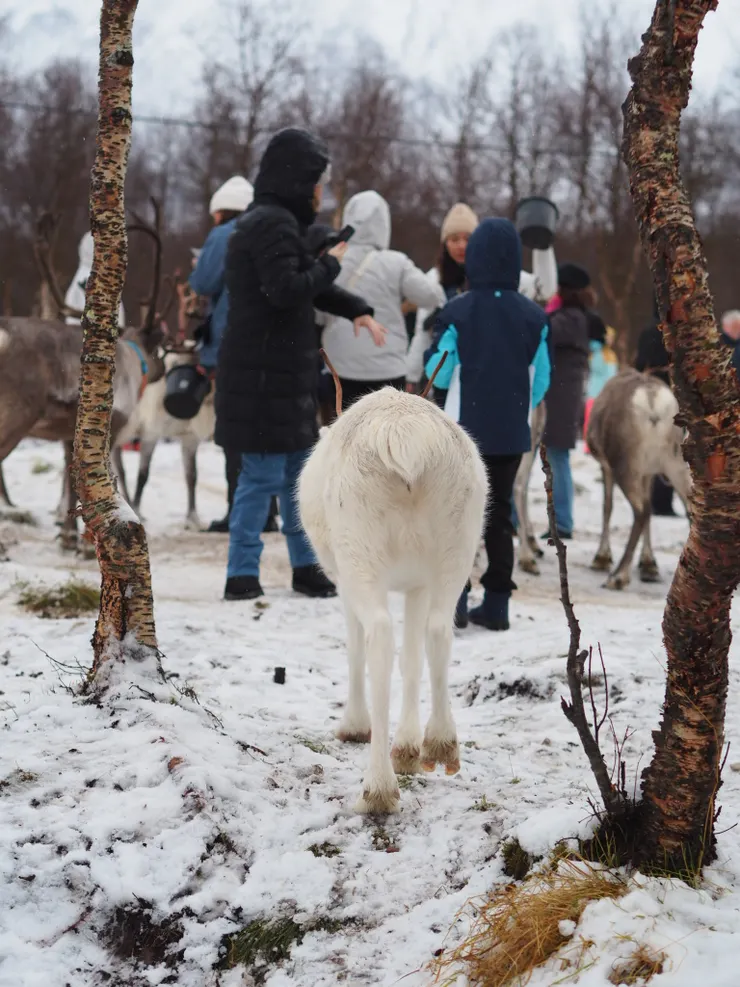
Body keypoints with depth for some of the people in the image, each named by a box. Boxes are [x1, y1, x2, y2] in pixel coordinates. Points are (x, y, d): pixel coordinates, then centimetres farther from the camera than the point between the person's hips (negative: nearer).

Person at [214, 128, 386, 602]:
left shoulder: (277, 222, 17)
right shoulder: (273, 225, -16)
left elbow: (311, 285, 23)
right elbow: (288, 290, -26)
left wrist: (357, 310, 9)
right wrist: (330, 264, -10)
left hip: (283, 372, 10)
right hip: (266, 373, -10)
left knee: (297, 472, 16)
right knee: (264, 475, -6)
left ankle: (305, 565, 25)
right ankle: (242, 576, 0)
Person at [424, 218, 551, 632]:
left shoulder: (457, 312, -11)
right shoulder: (534, 317, -2)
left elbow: (438, 373, -3)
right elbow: (541, 380, 4)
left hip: (465, 429, -2)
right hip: (513, 434, 3)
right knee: (499, 513, 11)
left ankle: (455, 596, -3)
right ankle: (497, 604, 10)